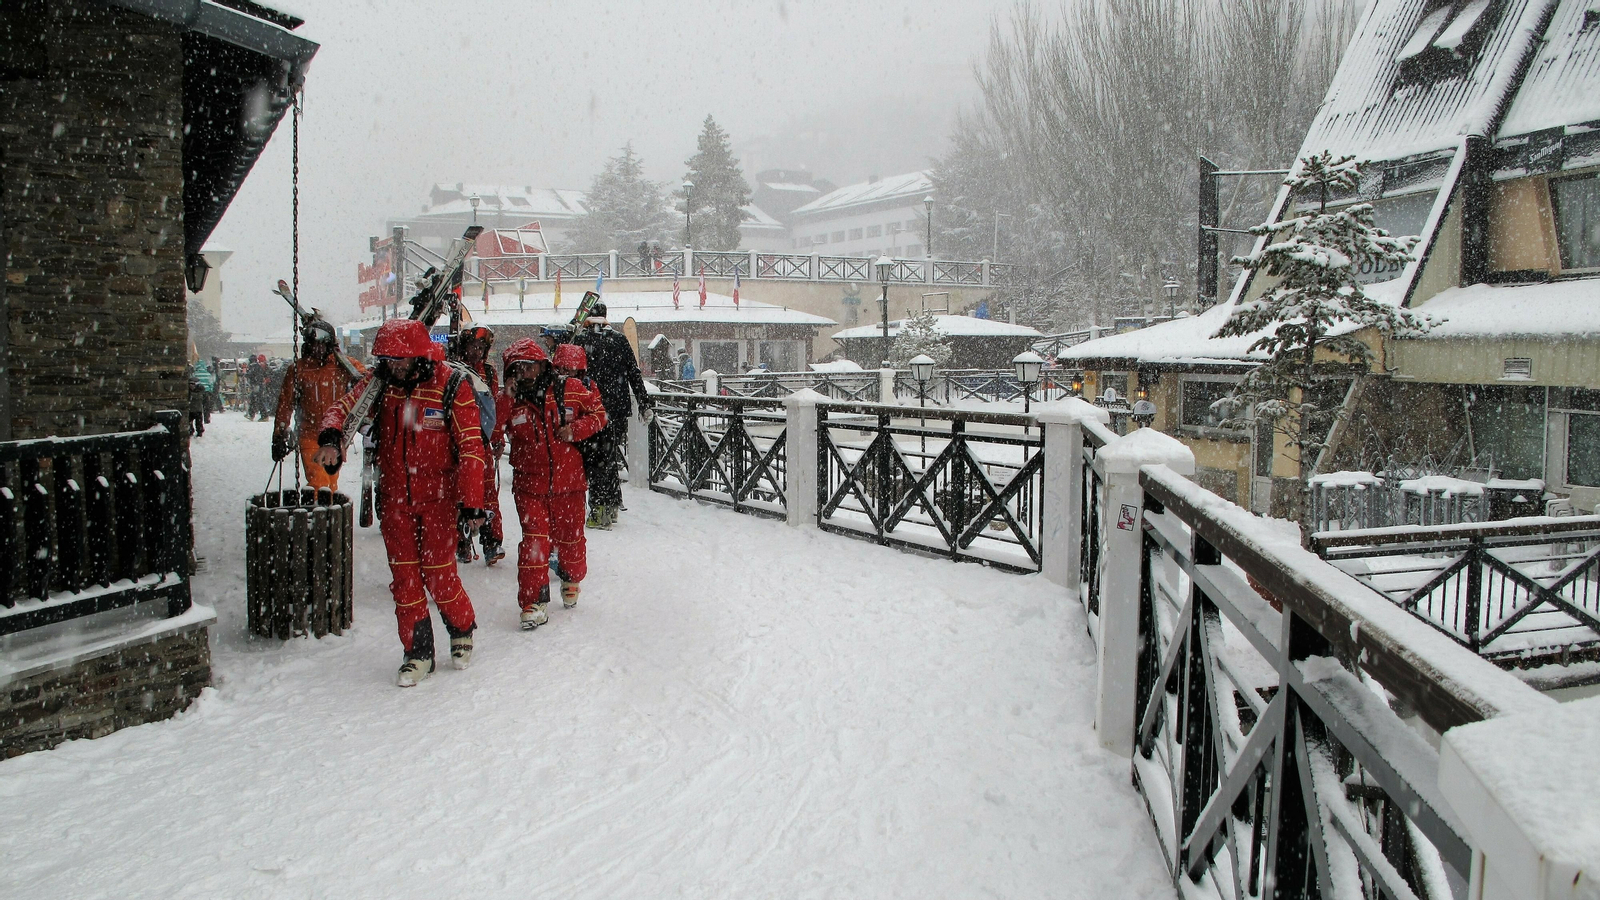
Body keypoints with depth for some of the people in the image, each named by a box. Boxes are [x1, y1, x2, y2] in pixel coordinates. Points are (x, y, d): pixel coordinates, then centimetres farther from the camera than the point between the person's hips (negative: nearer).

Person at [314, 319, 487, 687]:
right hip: (394, 497, 4)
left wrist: (472, 502, -18)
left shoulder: (450, 386, -13)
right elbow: (343, 408, 0)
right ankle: (418, 653, 18)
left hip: (438, 496, -4)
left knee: (439, 574, -1)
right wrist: (331, 437, -25)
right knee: (404, 577, 6)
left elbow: (470, 446, -13)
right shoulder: (379, 382, -1)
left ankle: (462, 630, 27)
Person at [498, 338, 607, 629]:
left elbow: (598, 414, 4)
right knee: (534, 540, -8)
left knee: (570, 536, 13)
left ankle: (572, 578, 43)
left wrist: (576, 429, -13)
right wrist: (508, 397, -20)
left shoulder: (571, 389, -2)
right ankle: (533, 602, -2)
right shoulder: (511, 401, 1)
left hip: (568, 480, 0)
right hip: (529, 483, 0)